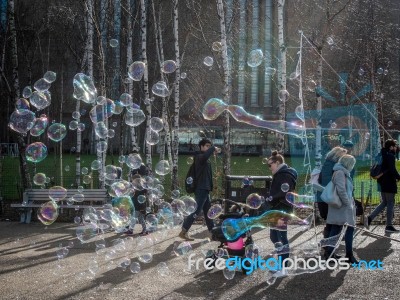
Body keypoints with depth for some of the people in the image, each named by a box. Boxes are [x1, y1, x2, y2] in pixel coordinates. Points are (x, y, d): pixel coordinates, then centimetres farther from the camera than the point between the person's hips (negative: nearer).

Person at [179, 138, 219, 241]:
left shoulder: (206, 160, 18)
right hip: (200, 189, -10)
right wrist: (213, 148, -23)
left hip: (205, 189, 10)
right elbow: (205, 156, -35)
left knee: (208, 211, 15)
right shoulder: (199, 157, -10)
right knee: (196, 211, -11)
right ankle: (183, 232, -9)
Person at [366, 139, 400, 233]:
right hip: (389, 184, -8)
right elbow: (392, 170, -23)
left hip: (382, 183, 9)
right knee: (390, 203, 0)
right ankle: (389, 226, 4)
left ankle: (370, 218, 2)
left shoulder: (381, 155, 13)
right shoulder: (391, 156, -14)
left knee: (384, 203, 15)